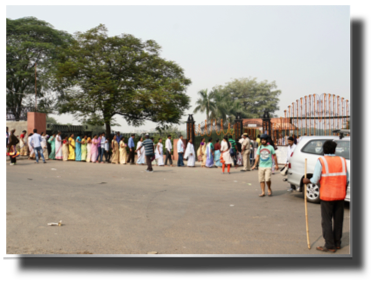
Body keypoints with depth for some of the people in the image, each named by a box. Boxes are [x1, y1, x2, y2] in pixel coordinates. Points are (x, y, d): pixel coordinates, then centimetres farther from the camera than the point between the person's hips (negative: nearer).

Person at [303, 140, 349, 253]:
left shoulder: (321, 161, -9)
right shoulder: (342, 160, 4)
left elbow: (315, 179, -12)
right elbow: (347, 180, 4)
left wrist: (307, 181, 6)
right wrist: (343, 190, 18)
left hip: (327, 196, -4)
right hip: (340, 195, 5)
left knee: (326, 221, 3)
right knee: (338, 220, 15)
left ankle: (330, 246, 3)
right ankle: (337, 243, 25)